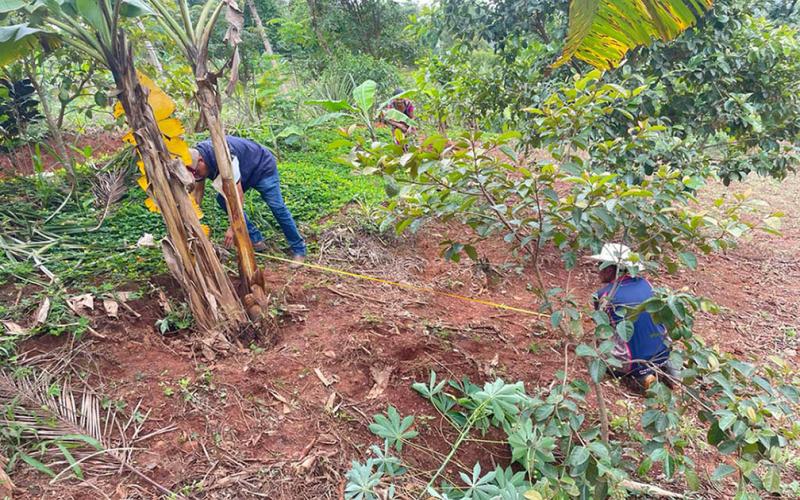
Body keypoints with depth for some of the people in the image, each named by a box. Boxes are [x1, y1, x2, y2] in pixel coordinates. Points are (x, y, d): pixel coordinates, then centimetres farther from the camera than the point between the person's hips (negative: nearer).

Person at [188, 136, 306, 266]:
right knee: (222, 199, -7)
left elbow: (238, 195, -37)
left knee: (277, 207, -15)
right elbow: (198, 190, -4)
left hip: (262, 167, -8)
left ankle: (299, 250, -3)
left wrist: (232, 228, -34)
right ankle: (256, 240, -1)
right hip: (245, 171, 8)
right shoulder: (195, 157, -15)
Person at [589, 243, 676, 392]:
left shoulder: (604, 295, -14)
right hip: (663, 353, 6)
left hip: (634, 361, -6)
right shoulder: (644, 282, 0)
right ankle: (661, 367, 11)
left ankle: (639, 374, -2)